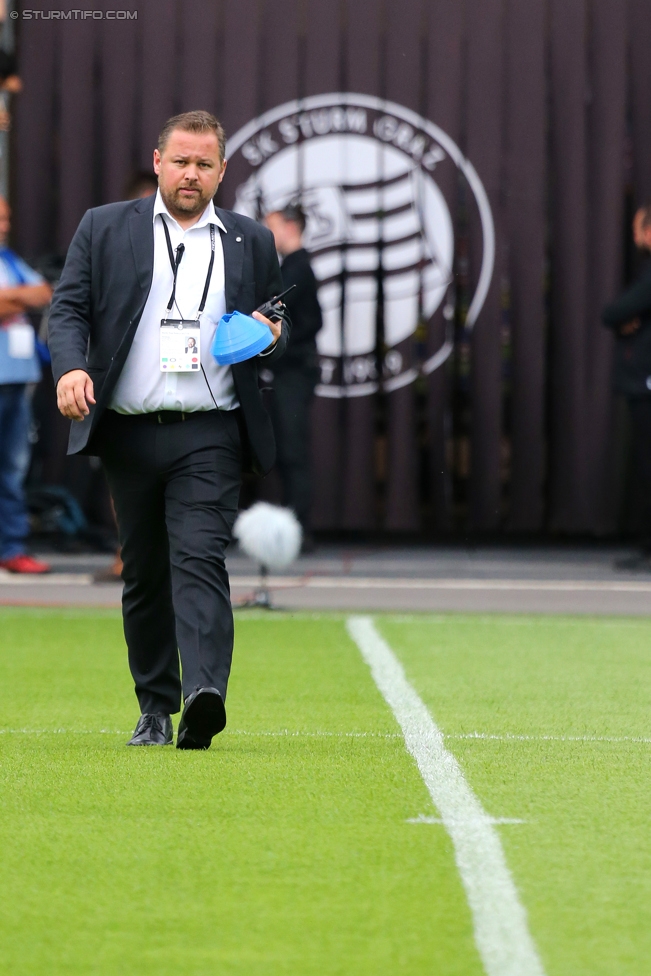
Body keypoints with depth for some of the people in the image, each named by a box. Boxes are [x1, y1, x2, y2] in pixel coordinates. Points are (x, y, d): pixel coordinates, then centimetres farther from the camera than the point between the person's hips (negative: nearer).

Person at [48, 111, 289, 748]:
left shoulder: (251, 242, 13)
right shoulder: (105, 228, 9)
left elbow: (279, 328, 19)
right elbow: (68, 307, 4)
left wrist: (272, 336, -6)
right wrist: (70, 366, -15)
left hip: (209, 436, -1)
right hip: (128, 433, 1)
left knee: (200, 560, -17)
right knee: (144, 573, 9)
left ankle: (204, 697, -30)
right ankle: (155, 707, 20)